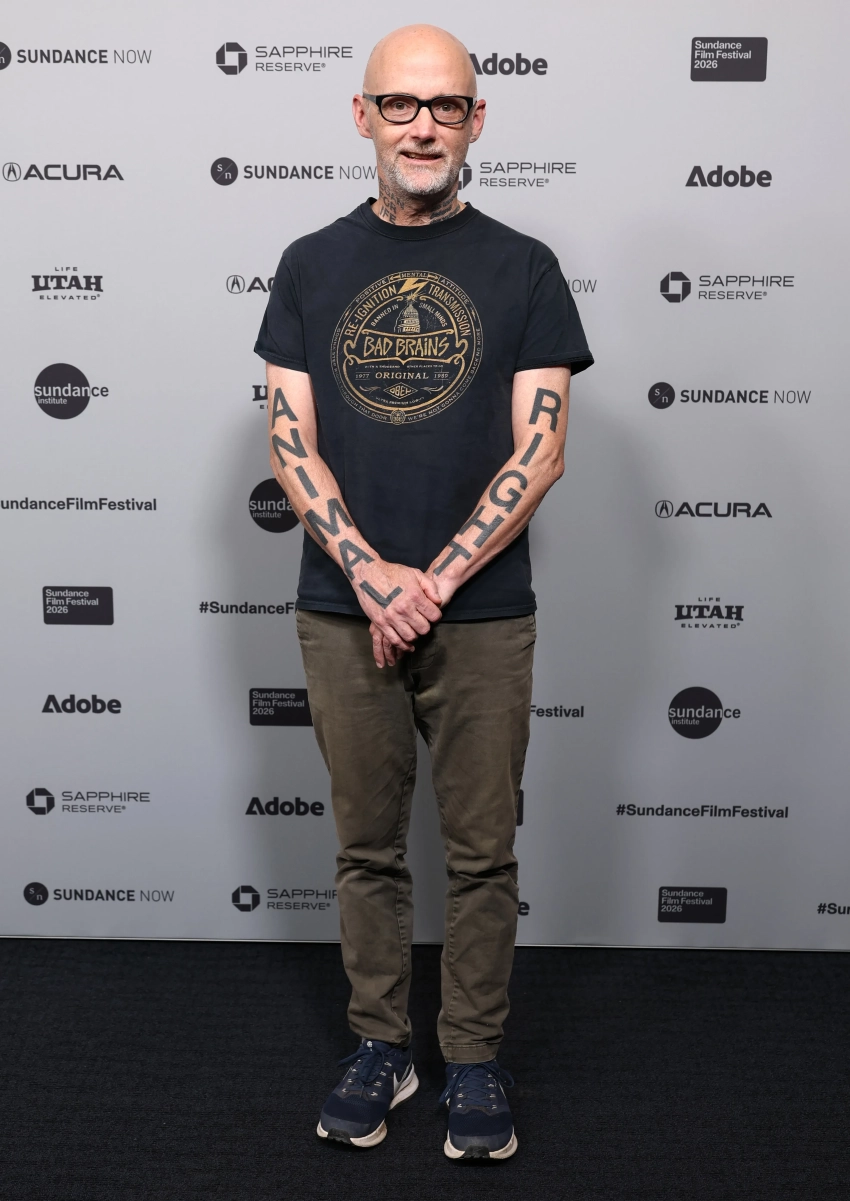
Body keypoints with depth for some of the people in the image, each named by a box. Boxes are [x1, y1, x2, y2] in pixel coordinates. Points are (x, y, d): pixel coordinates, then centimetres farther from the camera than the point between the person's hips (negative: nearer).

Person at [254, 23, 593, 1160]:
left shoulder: (522, 268, 3)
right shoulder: (312, 266, 8)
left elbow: (540, 449, -4)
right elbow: (291, 440, 1)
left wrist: (434, 579, -13)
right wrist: (373, 573, -12)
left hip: (483, 616, -1)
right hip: (343, 613, 2)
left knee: (482, 853, 8)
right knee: (368, 846, 12)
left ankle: (475, 1060, 26)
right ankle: (379, 1046, 30)